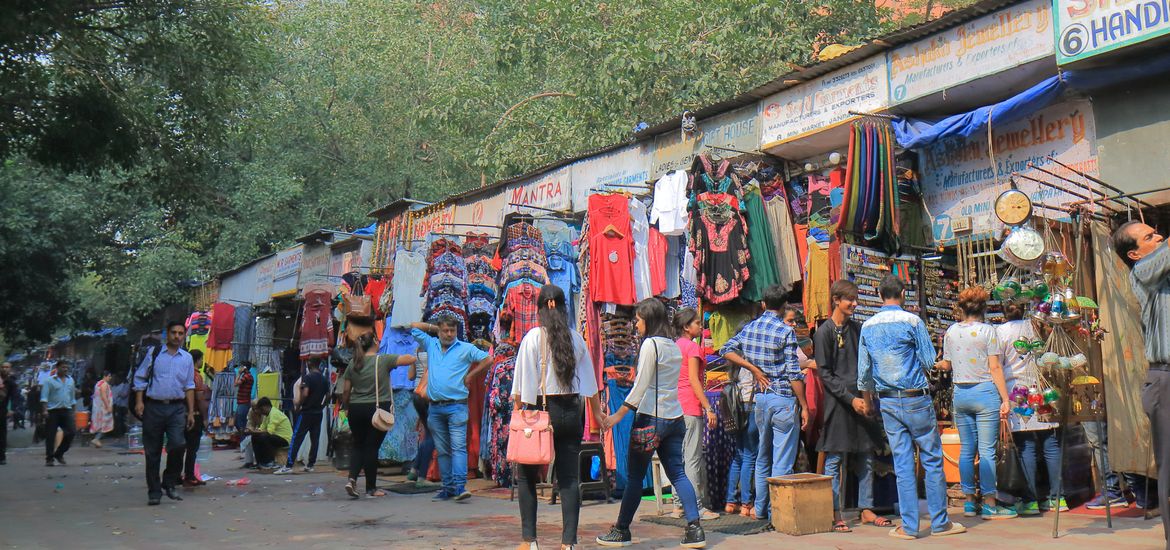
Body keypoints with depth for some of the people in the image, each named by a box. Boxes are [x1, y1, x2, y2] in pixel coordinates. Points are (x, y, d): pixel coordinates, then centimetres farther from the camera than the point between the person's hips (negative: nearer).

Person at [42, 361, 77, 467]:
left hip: (67, 410, 4)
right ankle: (49, 458, 7)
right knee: (50, 435, -1)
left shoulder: (70, 380, 15)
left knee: (70, 432, -5)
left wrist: (73, 413, 19)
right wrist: (44, 410, -18)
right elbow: (44, 397, -7)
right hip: (53, 411, -4)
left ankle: (59, 454, 12)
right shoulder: (50, 381, -1)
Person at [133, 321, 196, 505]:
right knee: (152, 450, 3)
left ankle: (169, 483, 4)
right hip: (153, 406, -1)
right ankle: (154, 492, 14)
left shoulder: (187, 358, 11)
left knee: (178, 444, -17)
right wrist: (139, 402, -5)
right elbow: (140, 378, 6)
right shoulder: (154, 353, 5)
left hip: (177, 408, 1)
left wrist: (191, 412, 8)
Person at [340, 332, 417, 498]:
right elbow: (411, 359, -7)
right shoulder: (383, 360, -7)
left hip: (356, 409, 3)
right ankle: (371, 488, 9)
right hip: (378, 408, -3)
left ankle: (352, 479, -3)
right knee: (372, 446, 2)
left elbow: (345, 391, 5)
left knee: (357, 444, 16)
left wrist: (347, 408, 18)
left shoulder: (353, 363, 3)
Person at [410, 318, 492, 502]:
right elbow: (414, 326, 22)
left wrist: (470, 375, 2)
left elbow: (488, 359, 2)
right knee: (442, 450, 6)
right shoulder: (430, 345, 14)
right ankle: (448, 487, 10)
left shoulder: (465, 349, 4)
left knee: (458, 447, -13)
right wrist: (434, 328, 19)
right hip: (435, 408, 4)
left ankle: (460, 486, -21)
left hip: (456, 406, -4)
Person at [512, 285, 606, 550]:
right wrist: (597, 413, 20)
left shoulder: (533, 337, -5)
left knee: (526, 476, 9)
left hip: (540, 408, -3)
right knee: (570, 477, 4)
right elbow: (590, 381, 11)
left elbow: (522, 382, -6)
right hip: (572, 411, 3)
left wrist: (518, 410, 3)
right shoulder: (576, 338, 5)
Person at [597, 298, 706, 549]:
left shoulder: (650, 344, -9)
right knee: (678, 473, 5)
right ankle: (694, 528, -5)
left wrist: (618, 414, -11)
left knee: (634, 476, 2)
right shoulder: (673, 346, 13)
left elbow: (641, 385, -13)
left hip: (651, 417, -7)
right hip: (674, 417, 7)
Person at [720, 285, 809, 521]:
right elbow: (793, 373, -13)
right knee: (782, 461, -1)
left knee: (763, 456, 17)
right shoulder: (786, 331, -11)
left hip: (761, 397, 6)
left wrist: (754, 369, 3)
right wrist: (804, 406, -9)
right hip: (784, 399, -6)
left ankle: (760, 508, 23)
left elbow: (727, 350, 7)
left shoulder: (750, 327, 6)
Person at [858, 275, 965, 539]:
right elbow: (930, 361, -6)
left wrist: (866, 400, 22)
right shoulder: (912, 321, -9)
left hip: (887, 402, 4)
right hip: (916, 399, -4)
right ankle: (940, 522, 10)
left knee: (902, 463, 7)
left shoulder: (867, 327, 4)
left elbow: (863, 371, 10)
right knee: (932, 460, 5)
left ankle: (909, 526, 7)